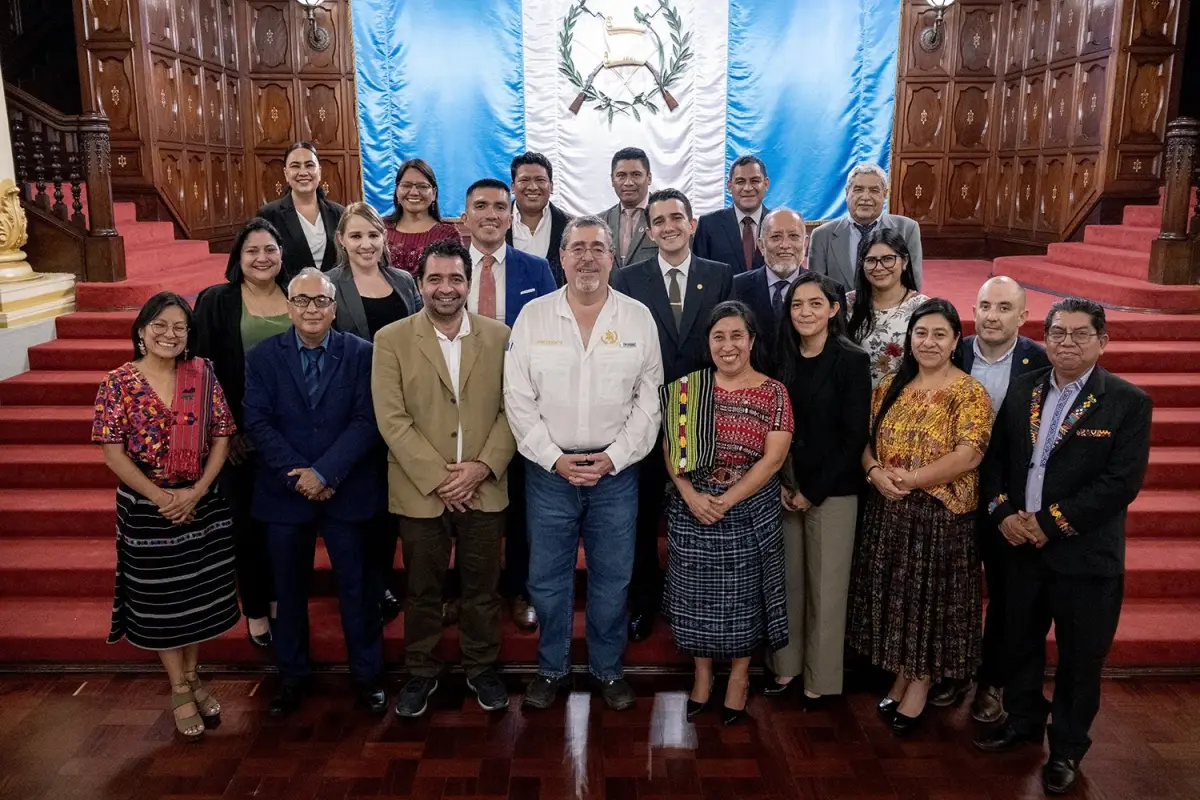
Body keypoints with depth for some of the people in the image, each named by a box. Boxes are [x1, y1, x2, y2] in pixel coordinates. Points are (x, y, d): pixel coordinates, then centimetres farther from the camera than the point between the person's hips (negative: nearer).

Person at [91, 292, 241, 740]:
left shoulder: (202, 375, -2)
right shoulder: (119, 383, -8)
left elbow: (222, 436, -2)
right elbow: (113, 452, -9)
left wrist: (197, 491, -13)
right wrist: (159, 497, -14)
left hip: (203, 503, 2)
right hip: (147, 507, -2)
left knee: (200, 595, 13)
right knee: (159, 600, 10)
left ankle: (191, 678, 34)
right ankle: (180, 691, 26)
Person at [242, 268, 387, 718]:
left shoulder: (360, 354, -2)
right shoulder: (262, 356, 3)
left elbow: (366, 422, -8)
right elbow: (258, 423, -4)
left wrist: (324, 472, -16)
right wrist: (297, 475, -14)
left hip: (346, 491, -1)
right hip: (285, 493, 2)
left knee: (355, 587, 7)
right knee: (289, 591, 13)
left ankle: (367, 675, 23)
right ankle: (291, 677, 30)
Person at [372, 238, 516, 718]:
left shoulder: (499, 337, 1)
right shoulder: (391, 340, -3)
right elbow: (392, 419, -8)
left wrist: (483, 467, -12)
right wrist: (438, 477, -13)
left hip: (484, 490, 1)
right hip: (420, 492, -1)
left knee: (482, 587, 13)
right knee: (422, 590, 13)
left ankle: (482, 669, 33)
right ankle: (421, 673, 32)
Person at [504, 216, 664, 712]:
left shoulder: (638, 318, -1)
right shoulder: (533, 317, -1)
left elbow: (649, 400, -1)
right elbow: (518, 400, -2)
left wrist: (614, 456, -9)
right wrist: (555, 458, -9)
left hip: (616, 471, 0)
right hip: (549, 470, 0)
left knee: (612, 578, 11)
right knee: (547, 577, 10)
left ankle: (608, 669, 31)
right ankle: (551, 667, 30)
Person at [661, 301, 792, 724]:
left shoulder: (774, 394, -4)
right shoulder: (687, 388, 2)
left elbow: (772, 459, -10)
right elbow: (671, 448, -1)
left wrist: (725, 501, -16)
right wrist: (691, 496, -15)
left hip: (750, 510, -2)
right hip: (692, 508, 2)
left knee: (743, 594, 9)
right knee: (696, 593, 10)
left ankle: (739, 674, 30)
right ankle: (702, 672, 31)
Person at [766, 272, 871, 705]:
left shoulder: (852, 361, -7)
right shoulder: (781, 358, 5)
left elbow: (855, 437, -10)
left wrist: (814, 492, -10)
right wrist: (777, 484, -4)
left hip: (832, 490, -3)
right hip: (783, 486, 4)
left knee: (825, 585, 4)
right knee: (786, 579, 9)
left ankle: (819, 678, 20)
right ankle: (784, 665, 25)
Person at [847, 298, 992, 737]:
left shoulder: (970, 392, -8)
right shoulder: (890, 386, 7)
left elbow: (969, 454, -18)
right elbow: (865, 438, 7)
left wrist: (912, 479, -22)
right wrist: (874, 471, -13)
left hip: (941, 514, -4)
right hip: (888, 510, 5)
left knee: (931, 596, 6)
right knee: (893, 594, 13)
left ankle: (920, 686, 22)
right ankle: (900, 677, 30)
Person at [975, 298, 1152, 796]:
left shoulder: (1128, 402, -10)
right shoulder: (1022, 389, 4)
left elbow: (1123, 482, -16)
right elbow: (995, 456, 7)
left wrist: (1051, 522, -18)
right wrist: (1002, 512, -9)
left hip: (1086, 554, -4)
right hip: (1022, 545, 4)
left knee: (1080, 657, 11)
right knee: (1020, 641, 19)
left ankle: (1067, 748, 31)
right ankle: (1024, 721, 41)